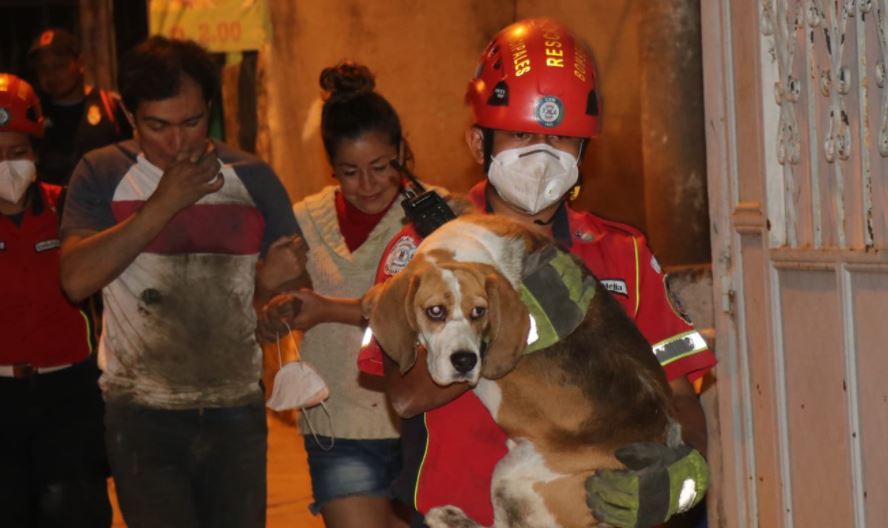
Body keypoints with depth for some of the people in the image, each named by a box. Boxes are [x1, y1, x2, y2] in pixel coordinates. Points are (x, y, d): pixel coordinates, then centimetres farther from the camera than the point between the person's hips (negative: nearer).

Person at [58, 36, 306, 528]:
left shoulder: (252, 178, 3)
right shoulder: (102, 175, -2)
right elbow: (77, 279, -17)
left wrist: (278, 275, -15)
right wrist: (162, 205, -19)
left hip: (237, 409, 3)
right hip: (143, 412, -2)